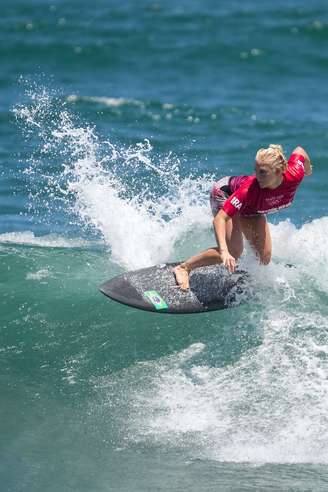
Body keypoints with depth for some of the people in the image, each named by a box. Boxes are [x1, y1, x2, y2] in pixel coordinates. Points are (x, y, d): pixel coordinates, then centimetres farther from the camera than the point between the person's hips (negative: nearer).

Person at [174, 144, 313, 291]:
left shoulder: (294, 176, -35)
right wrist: (224, 251, -58)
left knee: (264, 256, -1)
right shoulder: (249, 189, -45)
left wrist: (308, 169, 11)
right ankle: (183, 268, -10)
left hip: (251, 209, 6)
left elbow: (299, 151, -11)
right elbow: (220, 218, -45)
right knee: (233, 252, -21)